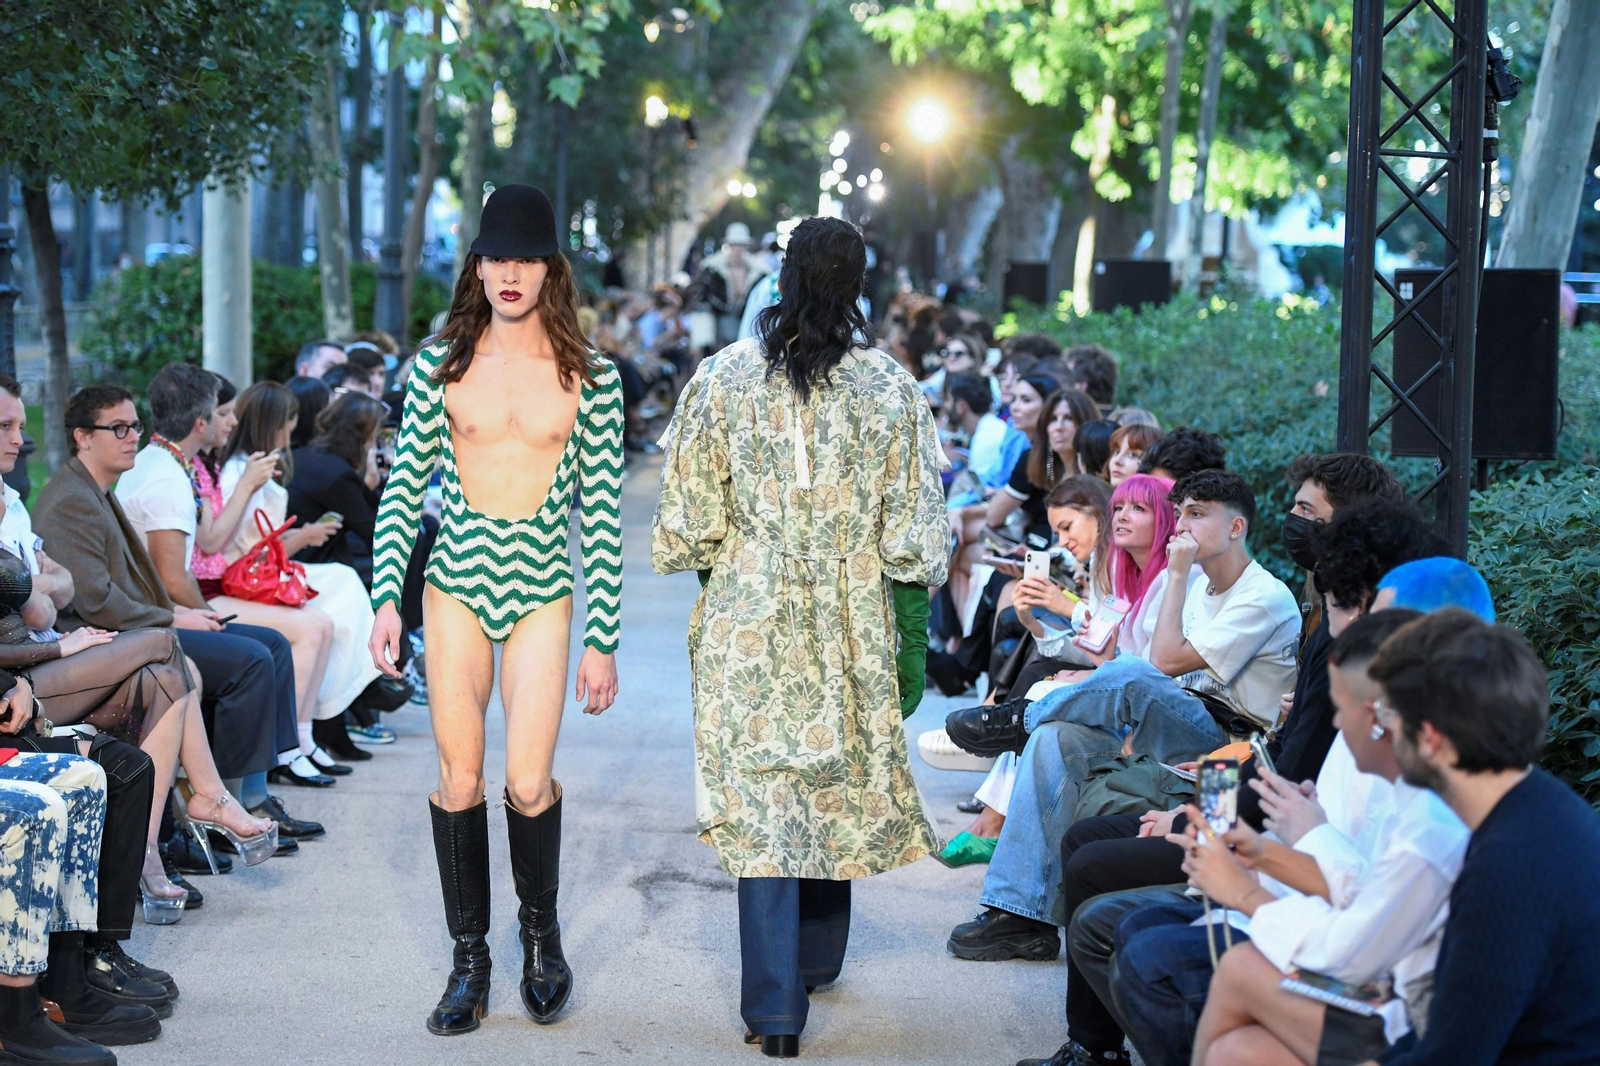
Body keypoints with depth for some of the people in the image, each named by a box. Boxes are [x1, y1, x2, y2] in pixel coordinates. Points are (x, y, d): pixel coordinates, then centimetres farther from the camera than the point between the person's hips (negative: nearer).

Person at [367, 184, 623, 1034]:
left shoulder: (589, 378, 0)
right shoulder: (439, 365, 3)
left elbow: (604, 512, 1)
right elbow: (402, 490, 6)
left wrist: (604, 639, -1)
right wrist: (386, 598, -3)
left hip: (542, 591, -1)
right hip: (456, 587, 1)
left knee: (527, 783, -9)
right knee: (459, 780, 1)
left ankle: (540, 932, 20)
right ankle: (469, 959, 17)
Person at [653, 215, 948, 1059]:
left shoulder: (726, 378, -6)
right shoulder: (889, 388, -6)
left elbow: (687, 520, -1)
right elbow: (914, 536, -5)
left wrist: (711, 572, 17)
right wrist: (911, 638, 4)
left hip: (749, 621, -1)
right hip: (851, 622, 1)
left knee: (762, 794, 0)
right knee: (840, 782, 18)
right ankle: (817, 958, 36)